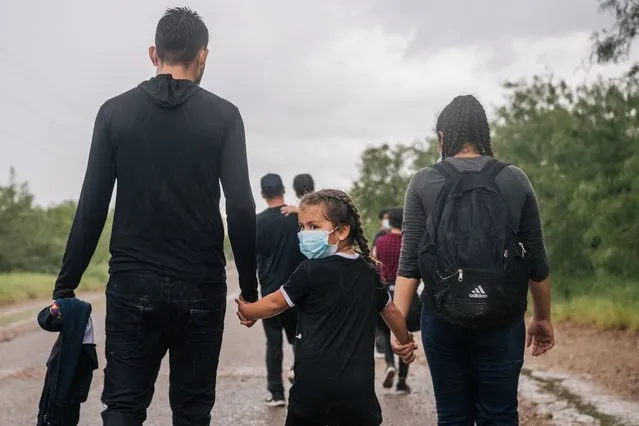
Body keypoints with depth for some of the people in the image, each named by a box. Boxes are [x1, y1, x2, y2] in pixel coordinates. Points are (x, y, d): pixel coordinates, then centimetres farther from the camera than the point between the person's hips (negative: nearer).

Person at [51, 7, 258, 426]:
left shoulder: (116, 112, 3)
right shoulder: (223, 116, 0)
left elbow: (92, 207, 0)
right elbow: (241, 208, -6)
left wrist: (66, 286, 6)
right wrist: (250, 288, 3)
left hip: (133, 284, 1)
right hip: (200, 288, 0)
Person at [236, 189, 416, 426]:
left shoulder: (311, 271, -8)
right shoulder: (369, 271, 8)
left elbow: (274, 304, 2)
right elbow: (391, 311, 21)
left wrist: (246, 311, 22)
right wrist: (405, 342, 39)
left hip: (315, 382, -4)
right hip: (358, 385, 4)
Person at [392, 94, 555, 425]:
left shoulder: (423, 184, -2)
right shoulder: (515, 181, 1)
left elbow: (410, 262, -6)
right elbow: (536, 261, 4)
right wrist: (542, 318, 15)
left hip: (443, 318, 0)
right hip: (502, 319, 0)